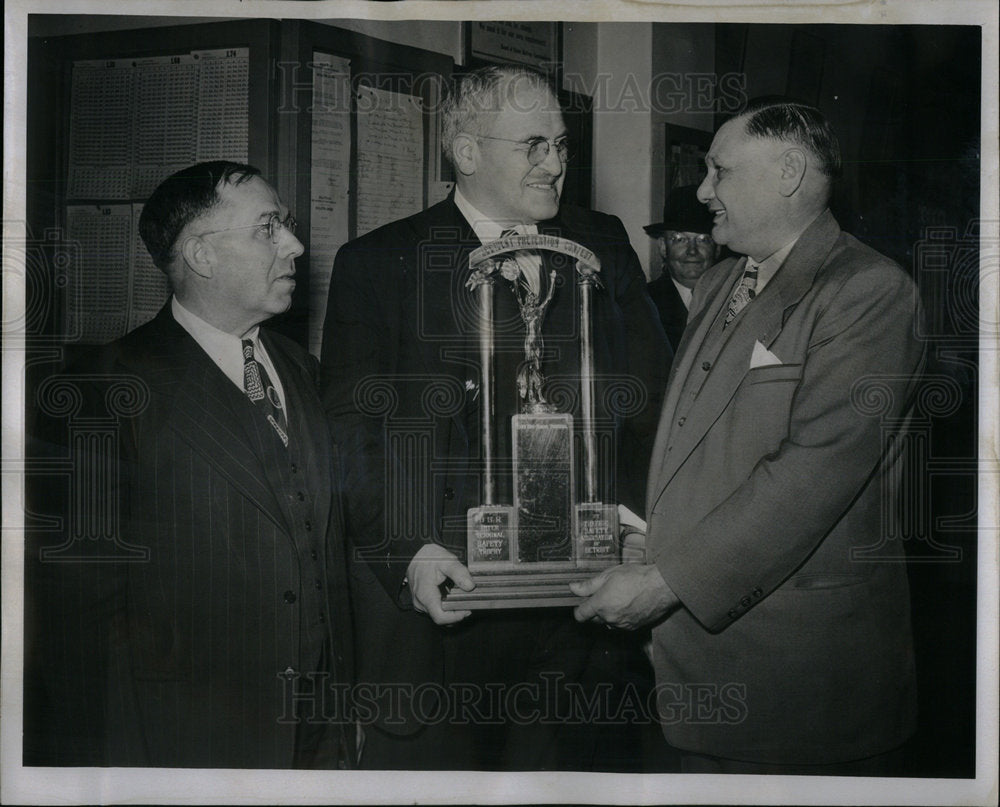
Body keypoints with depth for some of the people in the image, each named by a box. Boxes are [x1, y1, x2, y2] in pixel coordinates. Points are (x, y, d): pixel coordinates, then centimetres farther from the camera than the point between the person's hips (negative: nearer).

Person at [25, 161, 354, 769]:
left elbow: (330, 561, 12)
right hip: (179, 743, -5)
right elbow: (79, 603, -11)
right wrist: (90, 761, -10)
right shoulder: (110, 391, -11)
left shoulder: (302, 371, 9)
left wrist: (343, 712, 11)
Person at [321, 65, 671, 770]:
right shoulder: (376, 265, 0)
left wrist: (636, 514, -4)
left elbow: (655, 396, 10)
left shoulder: (605, 249, 11)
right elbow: (353, 435, -5)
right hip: (441, 596, -3)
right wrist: (406, 552, -17)